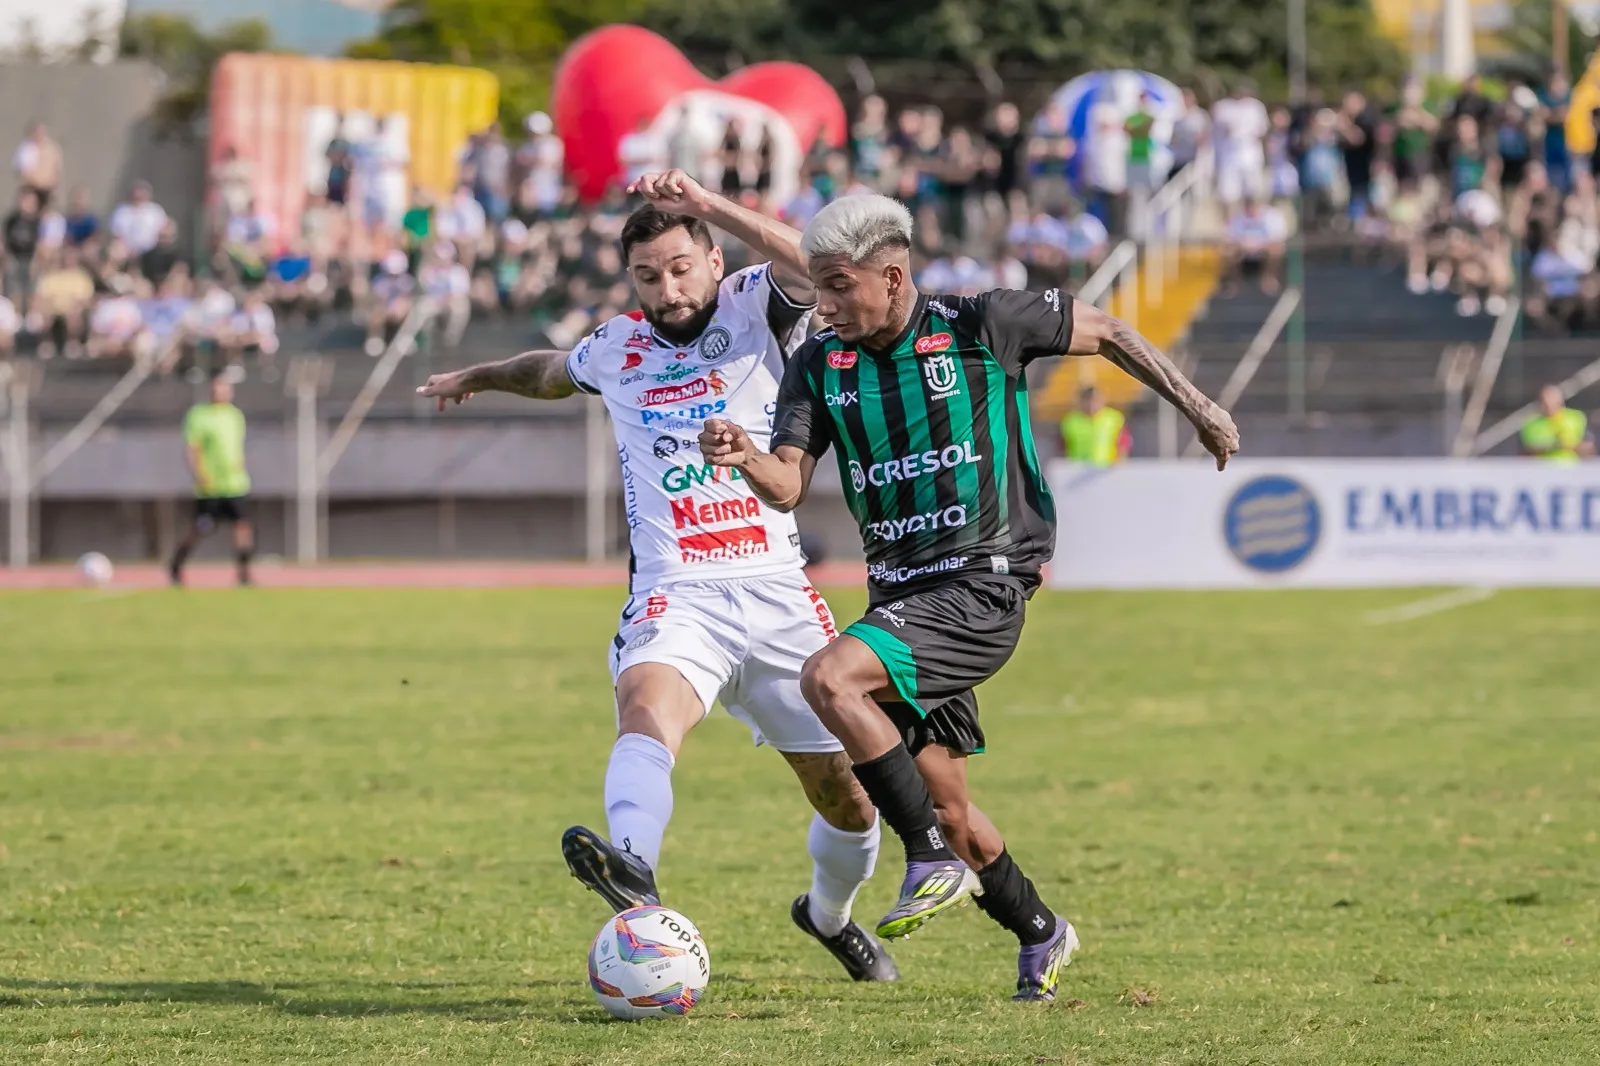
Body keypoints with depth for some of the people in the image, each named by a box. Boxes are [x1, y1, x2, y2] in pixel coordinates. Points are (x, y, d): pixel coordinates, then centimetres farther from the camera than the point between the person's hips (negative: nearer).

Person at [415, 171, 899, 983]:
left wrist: (705, 205, -26)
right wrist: (479, 378, 55)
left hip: (776, 595, 0)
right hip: (678, 601, 0)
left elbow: (810, 267, -20)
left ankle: (829, 913, 40)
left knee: (847, 797, 9)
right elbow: (552, 372, 38)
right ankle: (632, 867, -61)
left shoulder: (752, 313, 4)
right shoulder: (615, 349, 14)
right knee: (647, 704, -34)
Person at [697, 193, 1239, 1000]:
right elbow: (789, 486, -6)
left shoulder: (980, 327, -8)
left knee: (830, 678, -28)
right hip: (901, 594, 6)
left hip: (981, 589, -6)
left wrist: (1196, 405, 10)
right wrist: (747, 458, -28)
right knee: (944, 805, 8)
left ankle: (934, 863, -19)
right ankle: (1040, 936, 30)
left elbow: (1102, 331, 6)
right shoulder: (818, 366, 4)